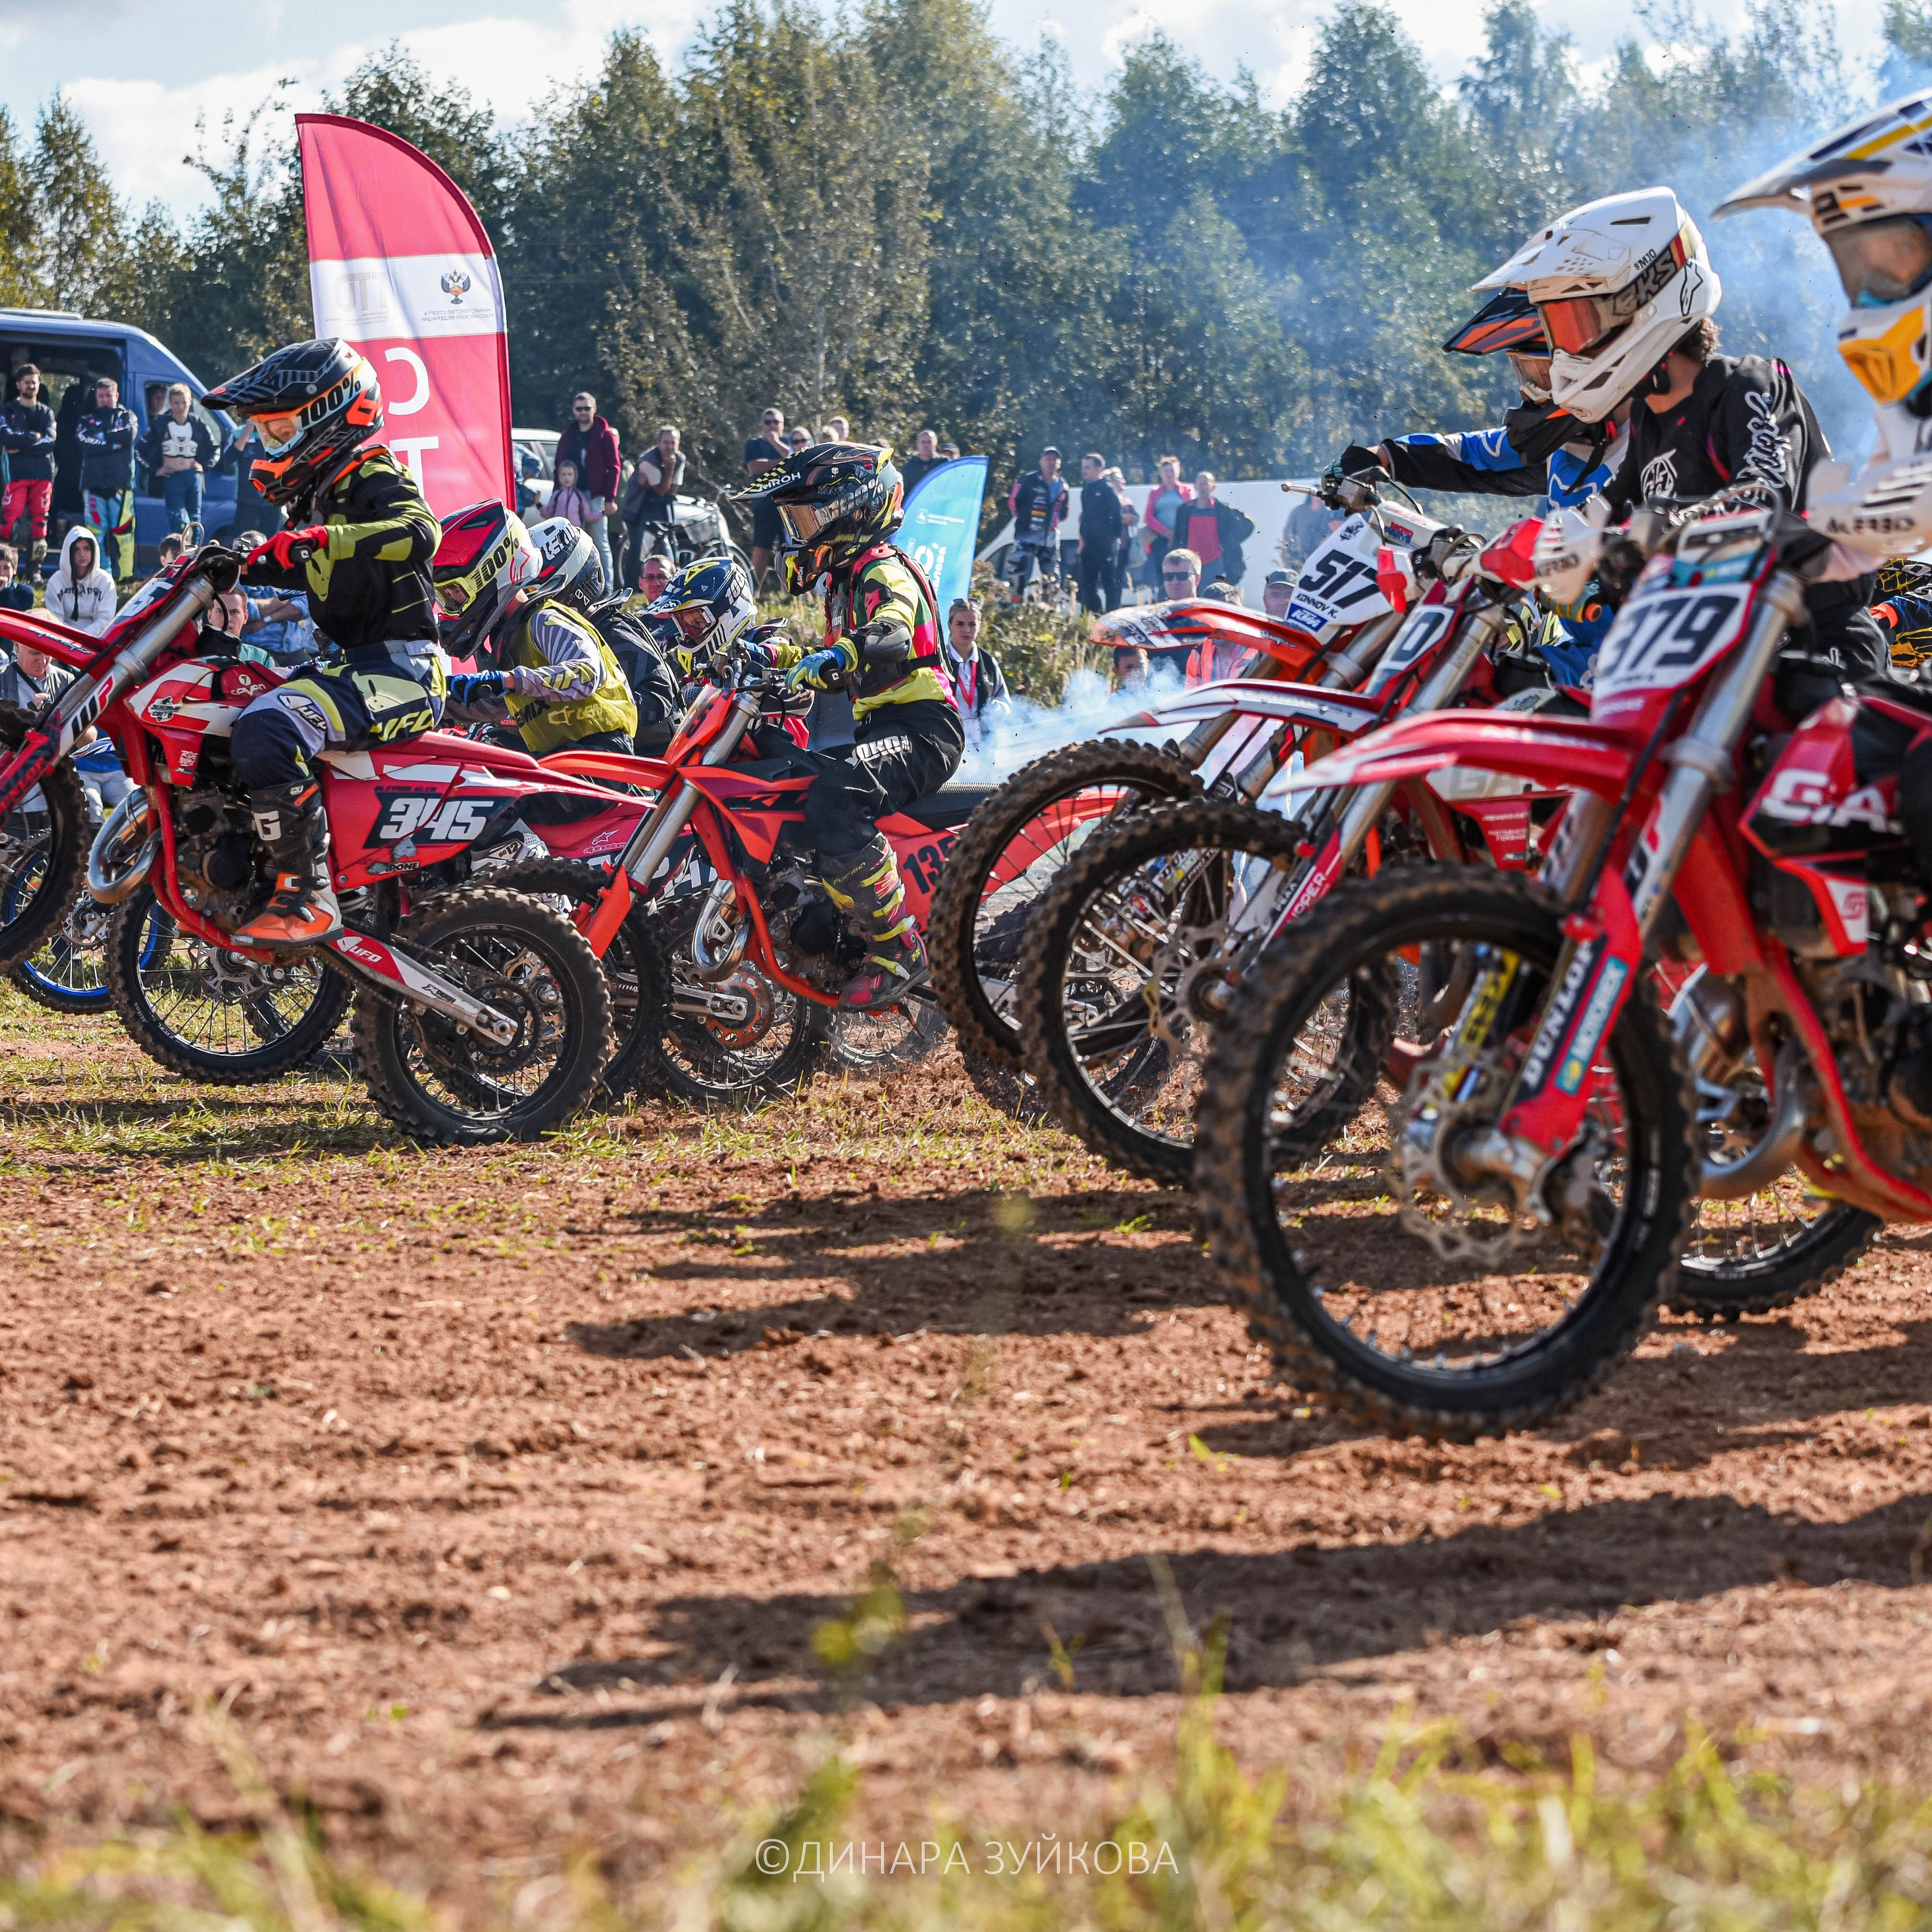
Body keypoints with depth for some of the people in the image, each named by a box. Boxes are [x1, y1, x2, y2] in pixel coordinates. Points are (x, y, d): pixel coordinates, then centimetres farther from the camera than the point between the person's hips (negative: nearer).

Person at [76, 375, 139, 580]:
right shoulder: (88, 420, 17)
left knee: (122, 529, -8)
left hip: (121, 481, -2)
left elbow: (129, 434, -9)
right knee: (97, 530, -1)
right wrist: (113, 442, -7)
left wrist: (101, 437, -4)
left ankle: (125, 575, -8)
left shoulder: (126, 417, 15)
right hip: (93, 483, 2)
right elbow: (85, 443, -4)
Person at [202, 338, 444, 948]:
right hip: (357, 663, 11)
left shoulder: (372, 476, -10)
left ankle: (309, 898, -32)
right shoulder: (320, 490, 19)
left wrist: (319, 539, -40)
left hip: (401, 668, -11)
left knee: (266, 731, -33)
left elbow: (418, 533, -33)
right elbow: (307, 571, 38)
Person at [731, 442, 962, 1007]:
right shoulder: (845, 578, 23)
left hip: (920, 729, -11)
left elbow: (893, 636, -33)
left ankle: (899, 952, -33)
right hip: (877, 728, 11)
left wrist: (834, 657, -50)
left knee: (834, 800, -37)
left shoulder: (885, 573, -9)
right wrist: (782, 654, 22)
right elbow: (841, 667, 37)